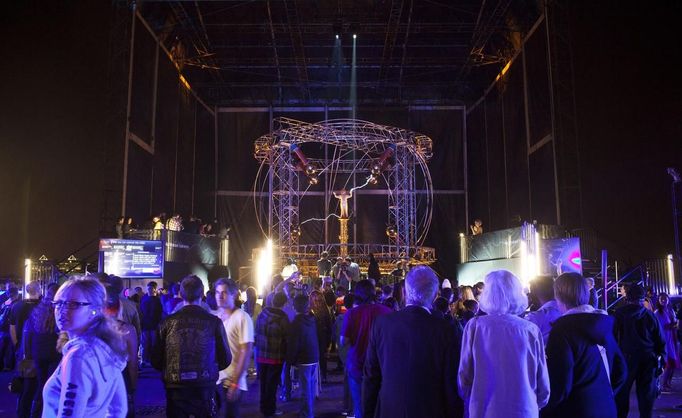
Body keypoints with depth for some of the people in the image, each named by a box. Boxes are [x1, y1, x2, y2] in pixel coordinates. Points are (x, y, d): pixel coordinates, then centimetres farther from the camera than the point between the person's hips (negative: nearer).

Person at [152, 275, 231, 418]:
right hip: (205, 387, 0)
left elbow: (156, 361, -2)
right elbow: (225, 359, -3)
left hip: (175, 388, 1)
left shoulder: (168, 322, -7)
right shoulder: (214, 322, -8)